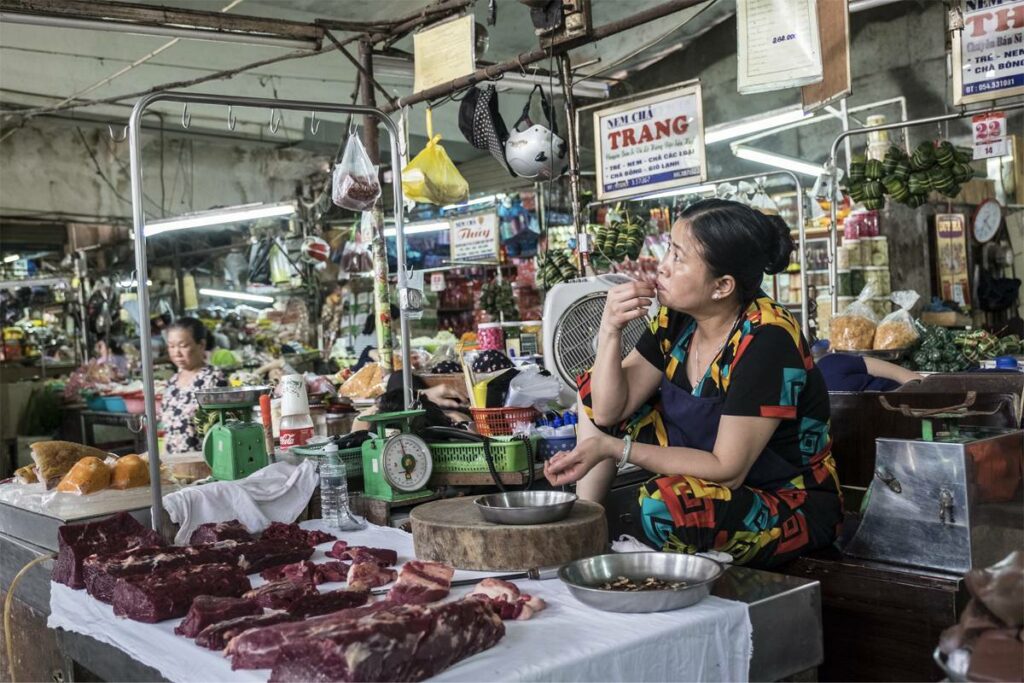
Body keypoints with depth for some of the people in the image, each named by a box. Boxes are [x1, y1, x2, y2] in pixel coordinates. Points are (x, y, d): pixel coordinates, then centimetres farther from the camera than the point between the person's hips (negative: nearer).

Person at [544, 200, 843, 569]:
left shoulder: (768, 340, -27)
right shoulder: (675, 320, -5)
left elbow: (727, 470, -27)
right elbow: (608, 411, -4)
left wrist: (612, 447, -29)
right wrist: (610, 330, -19)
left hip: (792, 506, -7)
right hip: (712, 481, 8)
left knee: (665, 503, -38)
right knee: (595, 388, 2)